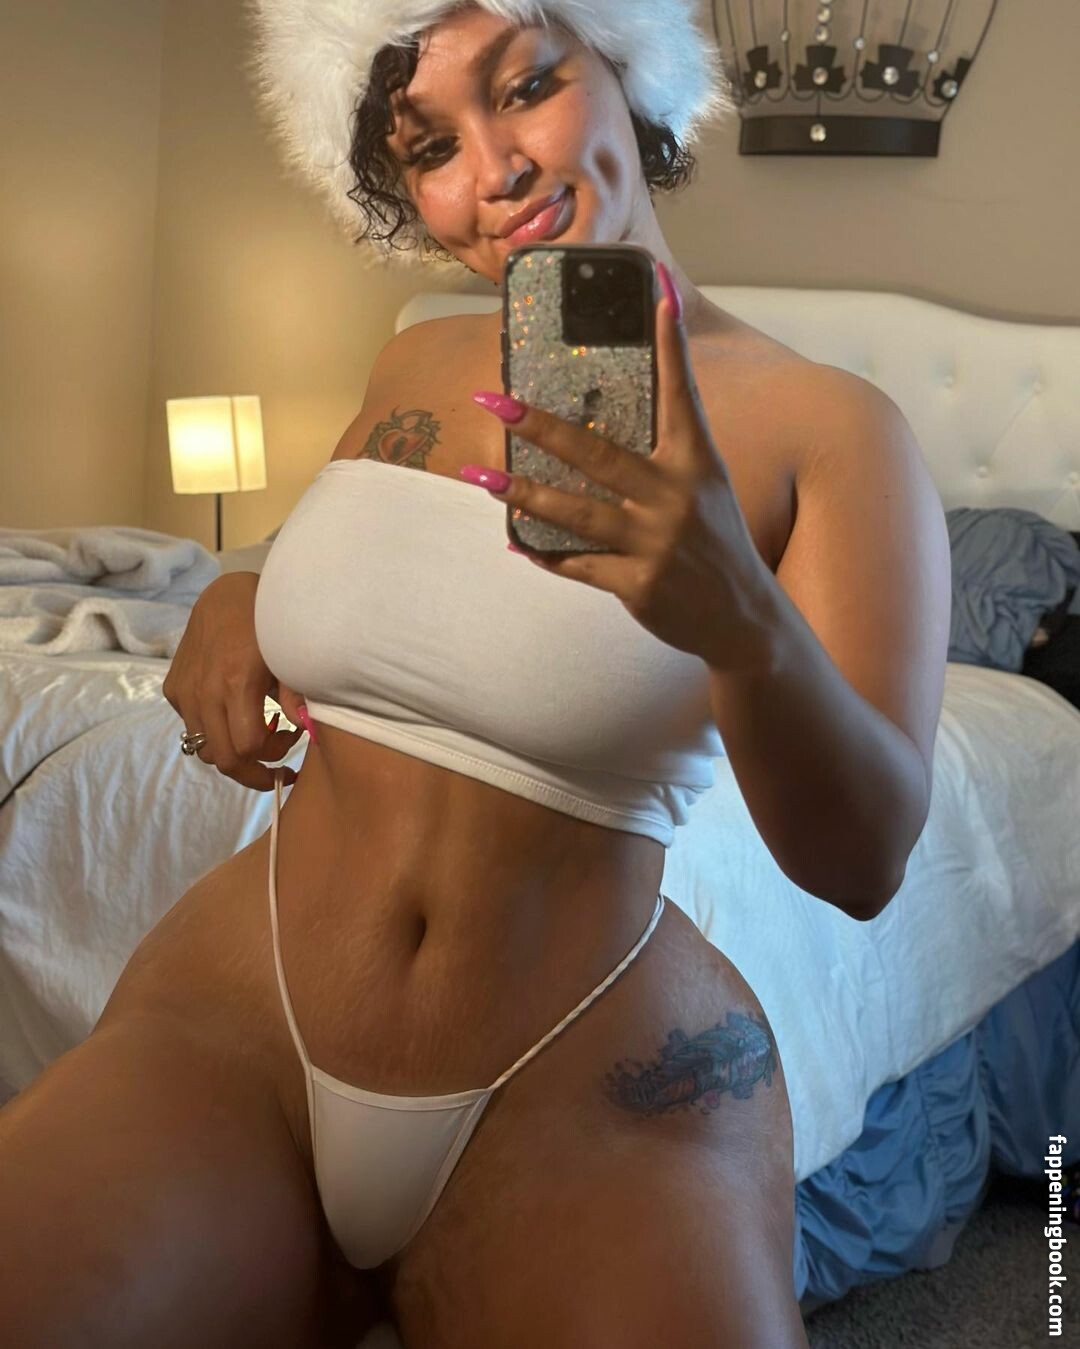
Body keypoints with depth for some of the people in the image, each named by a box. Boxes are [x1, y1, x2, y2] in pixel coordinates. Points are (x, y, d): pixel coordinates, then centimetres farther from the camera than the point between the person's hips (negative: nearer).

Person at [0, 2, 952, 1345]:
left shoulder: (825, 426, -7)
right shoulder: (416, 364, 8)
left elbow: (862, 864, -14)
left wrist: (742, 619, -33)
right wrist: (232, 602, 5)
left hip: (582, 1086, -2)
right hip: (232, 1021, 3)